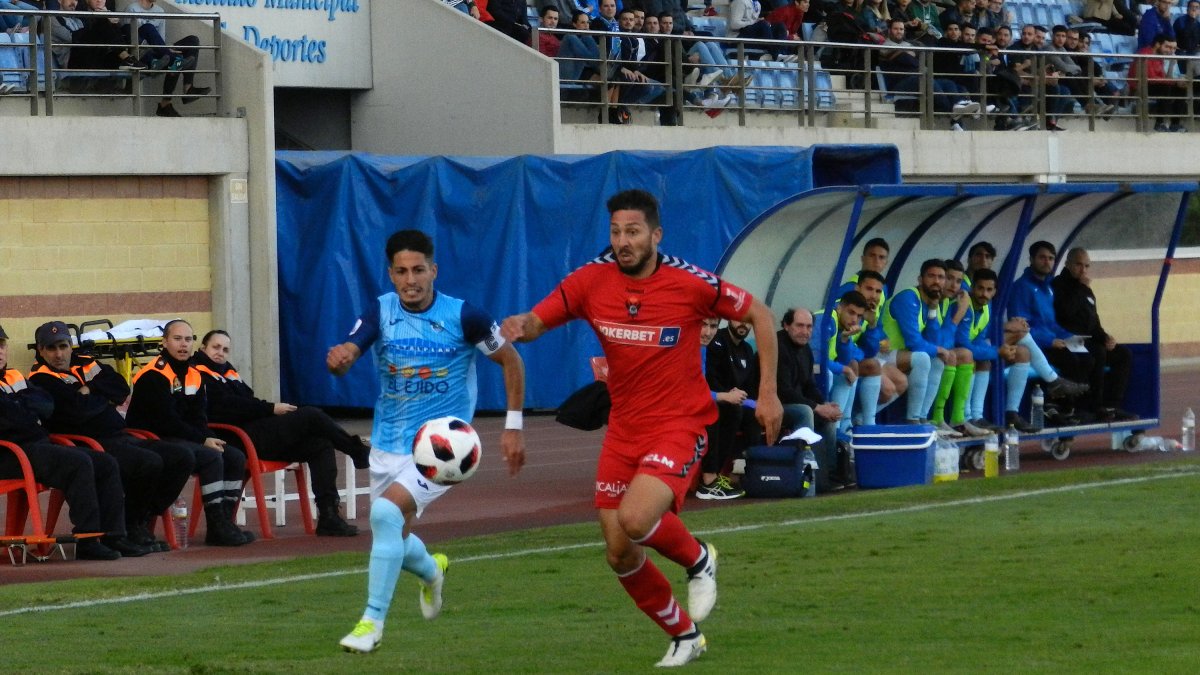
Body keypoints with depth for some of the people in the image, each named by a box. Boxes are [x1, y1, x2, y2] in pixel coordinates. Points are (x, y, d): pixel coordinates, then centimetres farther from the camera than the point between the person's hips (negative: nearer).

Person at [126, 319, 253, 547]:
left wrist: (209, 439, -11)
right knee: (212, 458, -26)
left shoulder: (193, 376, 13)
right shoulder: (154, 375, -13)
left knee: (235, 457, -2)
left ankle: (224, 523, -3)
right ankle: (217, 527, -23)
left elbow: (198, 418, 11)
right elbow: (166, 421, -19)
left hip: (184, 440, 9)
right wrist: (204, 441, -17)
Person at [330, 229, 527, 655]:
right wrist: (337, 358, -44)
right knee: (392, 539, 15)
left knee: (387, 512, -27)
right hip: (389, 446, 5)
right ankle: (431, 571, 53)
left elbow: (510, 360, 1)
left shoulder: (462, 316, -11)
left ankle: (373, 620, -18)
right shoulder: (380, 312, -5)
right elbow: (346, 355, -19)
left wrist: (514, 426, -2)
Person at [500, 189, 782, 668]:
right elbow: (536, 321, -8)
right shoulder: (591, 280, -6)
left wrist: (768, 392, -4)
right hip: (624, 428, 5)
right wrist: (520, 326, -33)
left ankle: (698, 560, 4)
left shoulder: (690, 283, -14)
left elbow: (758, 315, -2)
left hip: (679, 425, -5)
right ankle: (684, 636, 28)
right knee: (620, 555, 5)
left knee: (635, 519, -29)